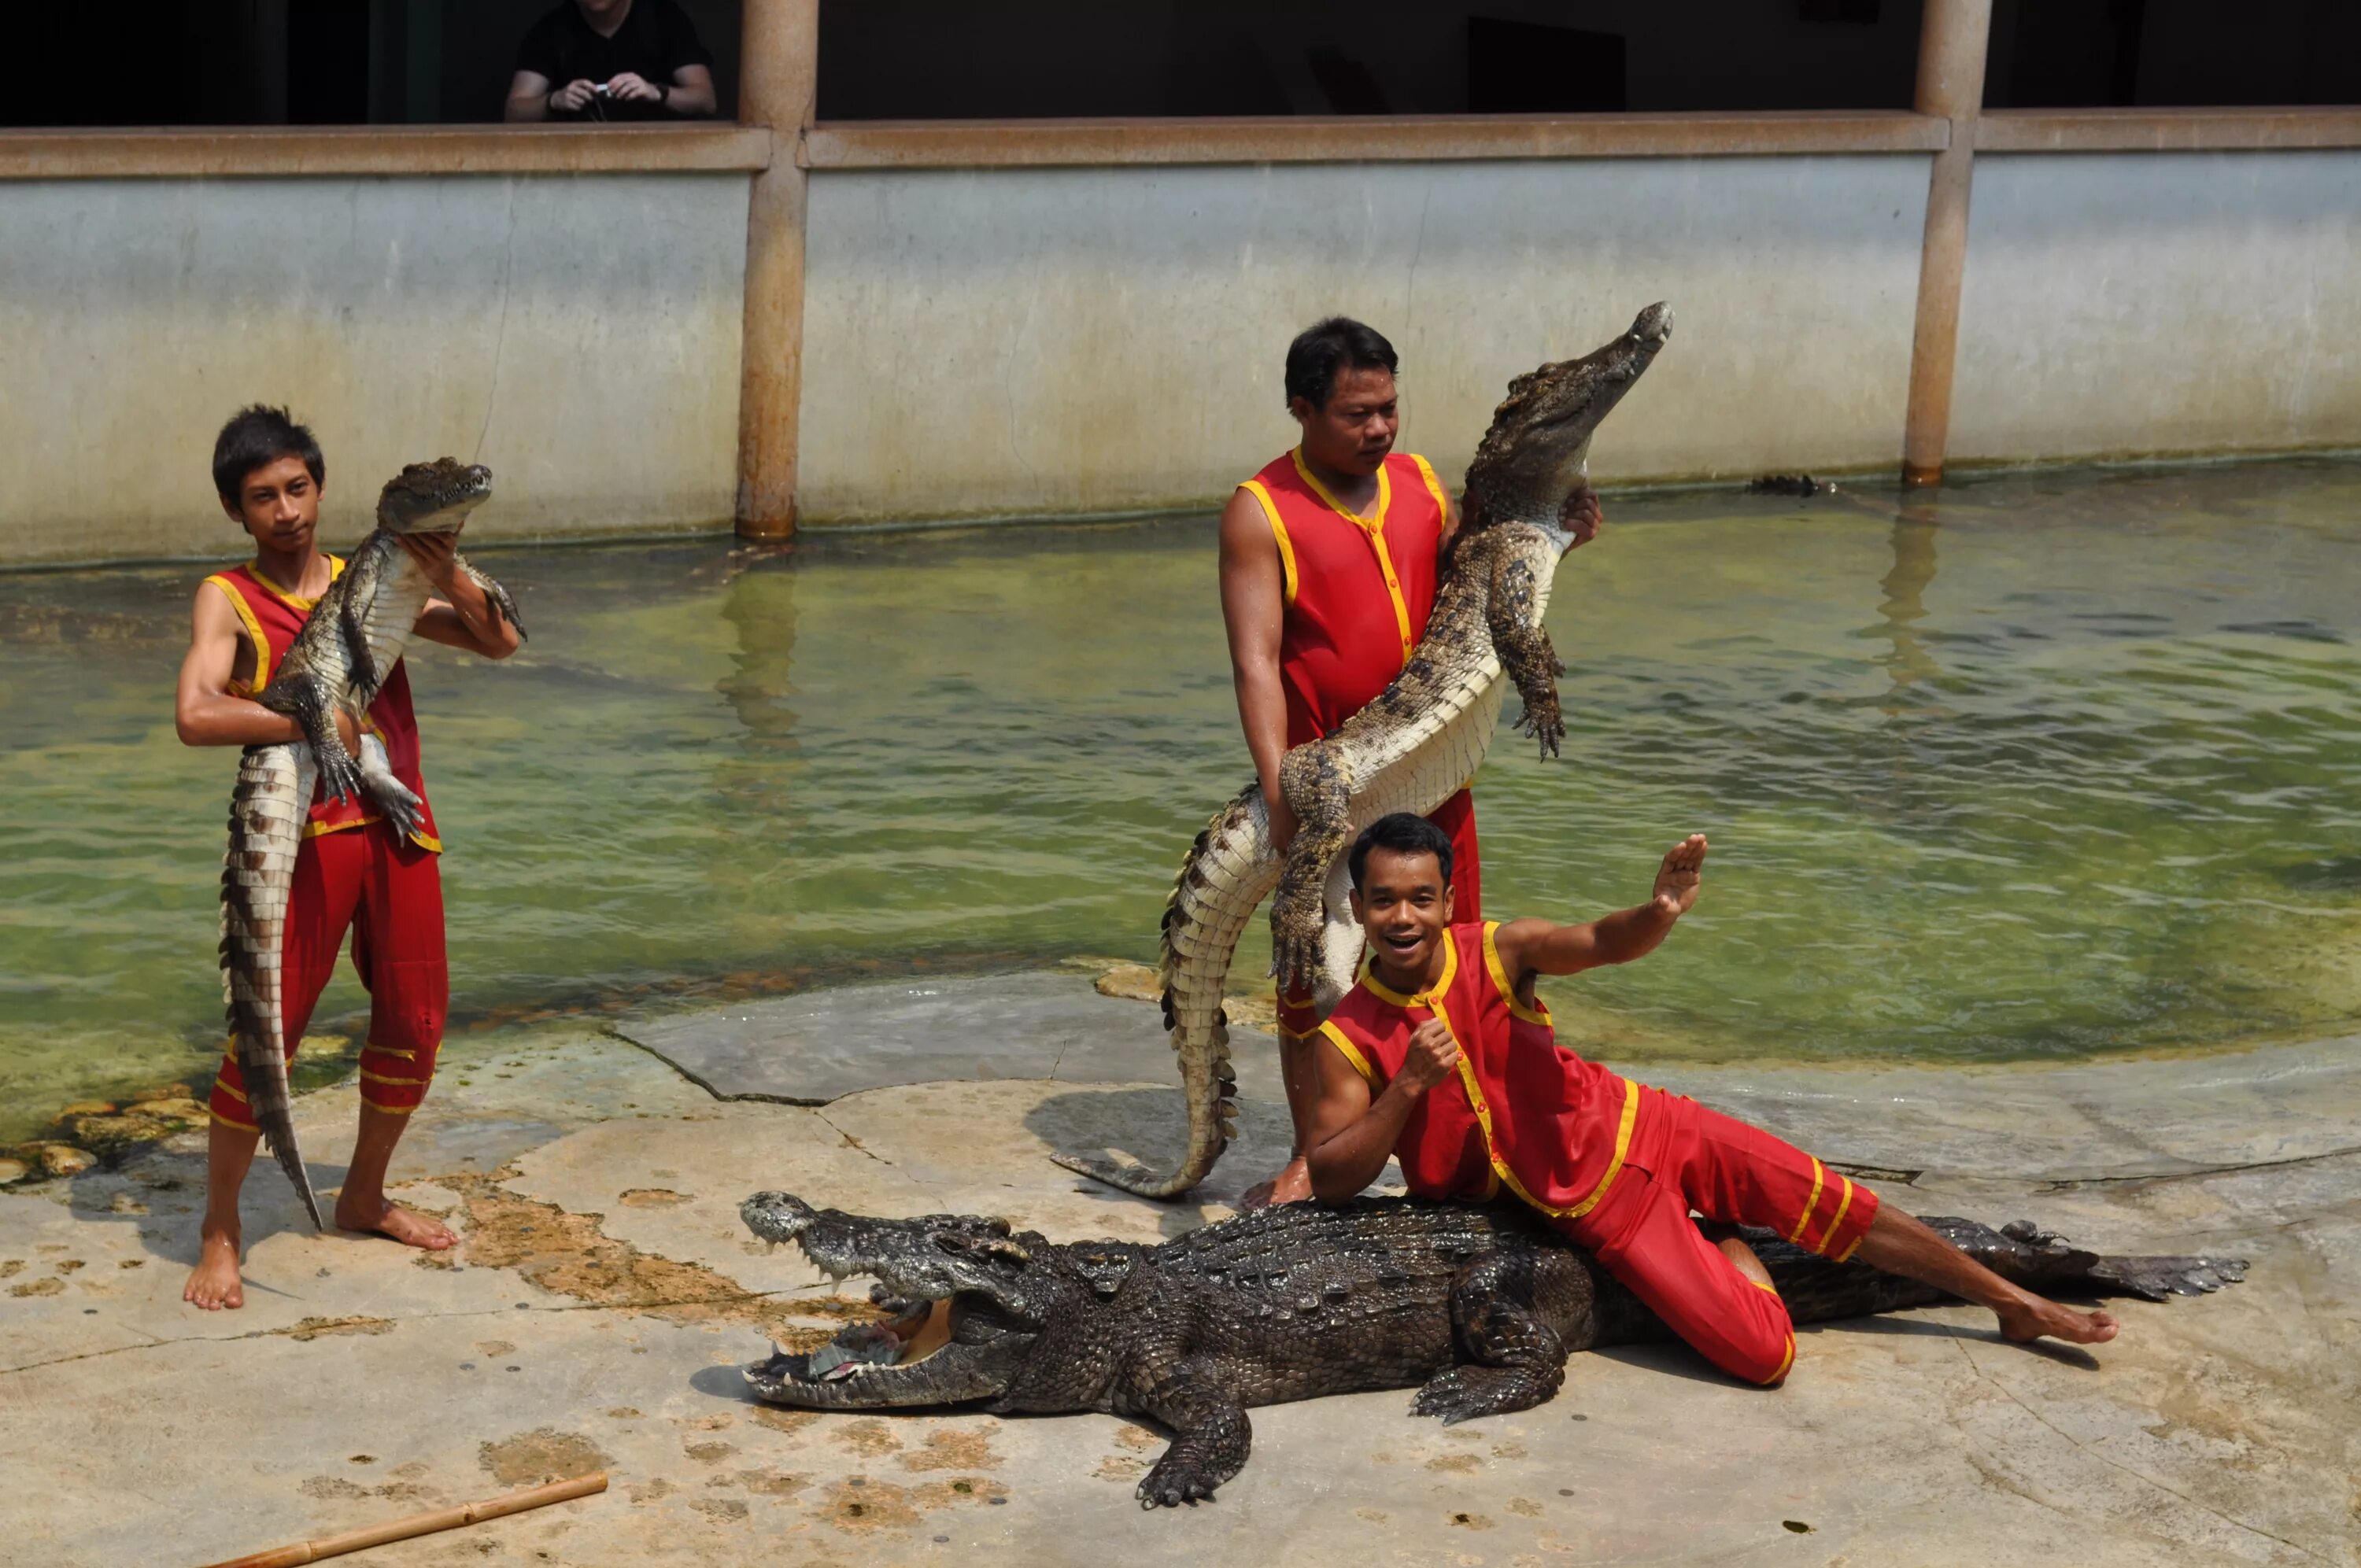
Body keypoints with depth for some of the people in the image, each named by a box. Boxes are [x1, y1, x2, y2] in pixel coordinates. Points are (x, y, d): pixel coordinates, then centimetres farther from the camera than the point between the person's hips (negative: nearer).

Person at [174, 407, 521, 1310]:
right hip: (303, 831, -5)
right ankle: (218, 1234, 6)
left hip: (398, 826, 5)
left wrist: (449, 580, -11)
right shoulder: (228, 598, 0)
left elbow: (500, 643, 7)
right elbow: (196, 717, -16)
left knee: (414, 1024, 10)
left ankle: (364, 1197, 31)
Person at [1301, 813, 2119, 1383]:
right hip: (1591, 1206, -2)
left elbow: (1601, 943, -25)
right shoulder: (1348, 1038, -14)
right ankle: (1720, 1248, 20)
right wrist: (1409, 1087, -32)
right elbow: (1330, 1179, -19)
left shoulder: (1493, 952, -11)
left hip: (1636, 1128, 2)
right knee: (1765, 1354, -14)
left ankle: (2016, 1302, 19)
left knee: (1838, 1209, -3)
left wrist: (1659, 912, -49)